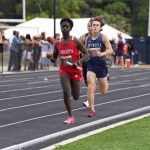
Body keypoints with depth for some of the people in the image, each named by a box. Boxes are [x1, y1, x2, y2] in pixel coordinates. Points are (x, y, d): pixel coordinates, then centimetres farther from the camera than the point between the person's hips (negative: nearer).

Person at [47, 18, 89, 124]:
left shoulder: (76, 41, -8)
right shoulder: (58, 43, 3)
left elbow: (87, 54, -6)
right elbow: (54, 59, 11)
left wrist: (78, 62, -23)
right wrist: (50, 57, -13)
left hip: (75, 70, -2)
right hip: (64, 71, 2)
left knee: (76, 97, 5)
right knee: (66, 92, -16)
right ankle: (70, 117, -6)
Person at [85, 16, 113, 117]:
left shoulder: (103, 37, -7)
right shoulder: (88, 38, 4)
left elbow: (110, 50, -16)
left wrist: (101, 54, -33)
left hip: (101, 65, -2)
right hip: (91, 64, 2)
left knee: (103, 91, 12)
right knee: (90, 86, -20)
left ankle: (106, 81, 50)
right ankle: (92, 110, -14)